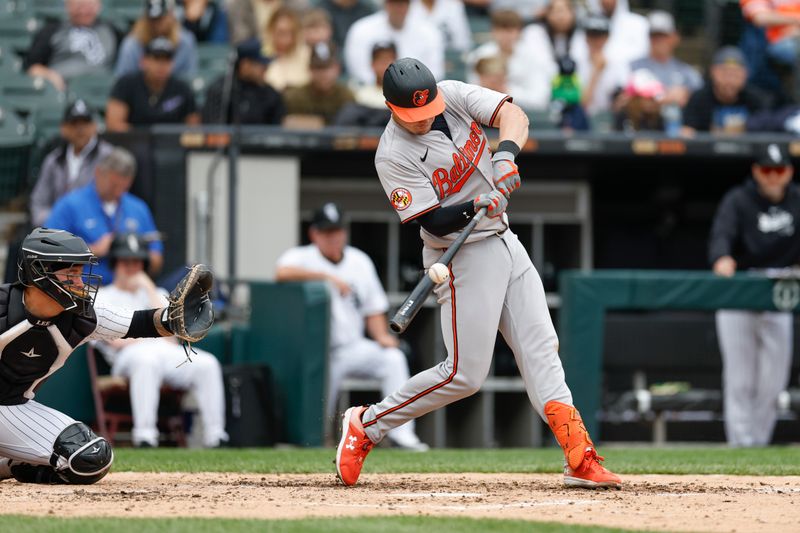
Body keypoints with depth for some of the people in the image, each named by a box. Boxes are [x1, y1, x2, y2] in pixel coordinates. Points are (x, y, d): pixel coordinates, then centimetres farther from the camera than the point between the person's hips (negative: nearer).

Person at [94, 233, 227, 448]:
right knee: (147, 360, -42)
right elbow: (116, 339, 0)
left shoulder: (155, 295, 33)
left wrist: (148, 287, 11)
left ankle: (214, 434, -32)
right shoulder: (102, 296, 18)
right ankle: (144, 434, -48)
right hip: (128, 357, -4)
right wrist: (158, 340, -4)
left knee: (207, 364, -26)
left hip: (168, 352, 4)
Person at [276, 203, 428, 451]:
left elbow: (374, 308, 16)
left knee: (393, 357, -23)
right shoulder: (302, 257, -2)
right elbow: (282, 273, -28)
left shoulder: (360, 261, 14)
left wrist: (381, 336, -4)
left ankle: (401, 432, -26)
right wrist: (327, 277, -29)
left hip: (352, 347, 4)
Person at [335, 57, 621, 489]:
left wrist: (506, 153, -29)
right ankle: (365, 425, 7)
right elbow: (435, 222, -20)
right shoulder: (393, 156, -19)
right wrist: (476, 208, -37)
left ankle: (579, 457, 0)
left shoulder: (454, 95, -3)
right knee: (464, 373, -6)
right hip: (464, 256, -7)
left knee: (541, 349, 2)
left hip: (504, 243, 7)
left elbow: (512, 115, -10)